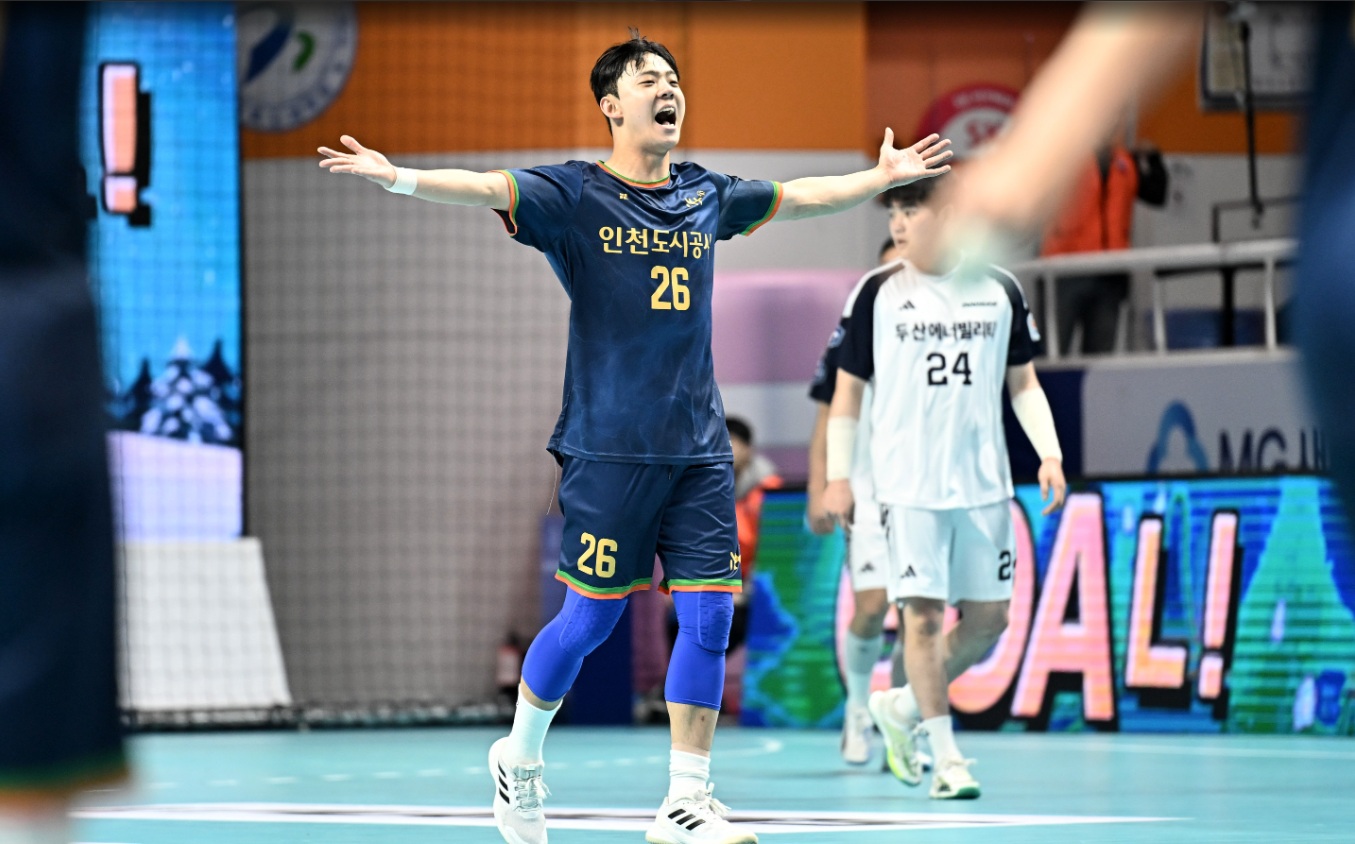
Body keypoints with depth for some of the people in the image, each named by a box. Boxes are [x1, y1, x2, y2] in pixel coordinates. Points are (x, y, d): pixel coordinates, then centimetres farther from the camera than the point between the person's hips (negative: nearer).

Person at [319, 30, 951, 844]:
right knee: (591, 617, 0)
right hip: (609, 448, -5)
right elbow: (488, 189, -20)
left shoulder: (706, 195, 12)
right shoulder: (575, 194, -4)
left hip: (699, 447, 5)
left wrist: (885, 176, 35)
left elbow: (799, 196, 28)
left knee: (709, 616, -2)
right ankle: (519, 760, 25)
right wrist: (399, 177, -36)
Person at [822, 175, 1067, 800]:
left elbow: (1023, 381, 14)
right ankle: (946, 758, -1)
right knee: (923, 612, -9)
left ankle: (903, 707, 26)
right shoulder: (881, 296, 1)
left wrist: (1049, 452, 1)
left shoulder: (999, 291, 8)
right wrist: (838, 476, -1)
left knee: (988, 618, 4)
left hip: (984, 481, 3)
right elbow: (848, 391, 6)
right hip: (908, 483, -3)